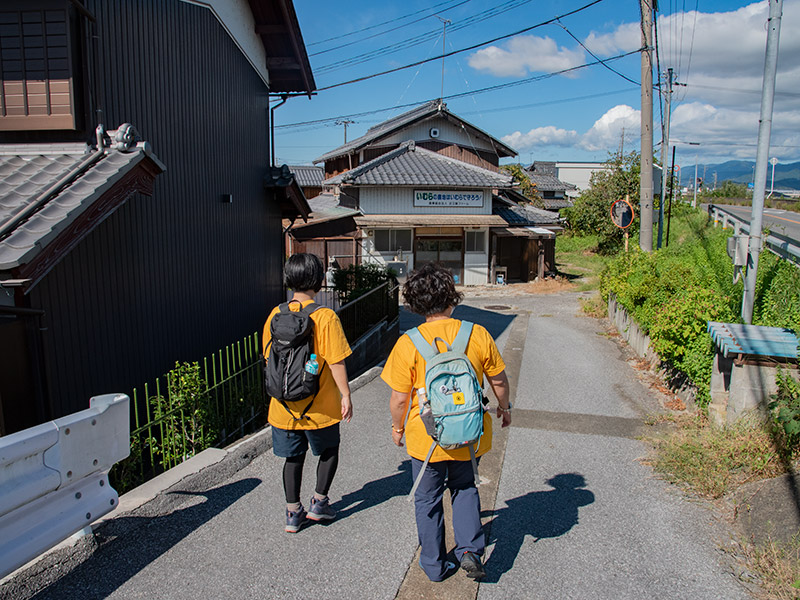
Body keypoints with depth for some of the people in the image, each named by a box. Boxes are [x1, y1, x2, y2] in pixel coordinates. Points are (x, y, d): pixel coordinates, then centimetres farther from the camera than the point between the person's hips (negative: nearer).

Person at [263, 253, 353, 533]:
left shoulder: (275, 315, -3)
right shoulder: (325, 316, -17)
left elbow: (269, 357, 7)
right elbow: (336, 362, -17)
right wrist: (346, 396, -7)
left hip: (284, 405, 4)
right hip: (320, 407, -4)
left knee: (293, 457, 18)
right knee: (329, 451, 21)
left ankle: (293, 513, 26)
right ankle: (318, 502, 26)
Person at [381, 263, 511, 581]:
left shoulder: (408, 344, -18)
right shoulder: (478, 334, -12)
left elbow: (399, 399, -12)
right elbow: (498, 379, 0)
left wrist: (397, 427, 7)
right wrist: (504, 407, 20)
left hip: (426, 438, -2)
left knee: (428, 500, 20)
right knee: (464, 488, 29)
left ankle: (435, 565, 34)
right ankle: (470, 549, 18)